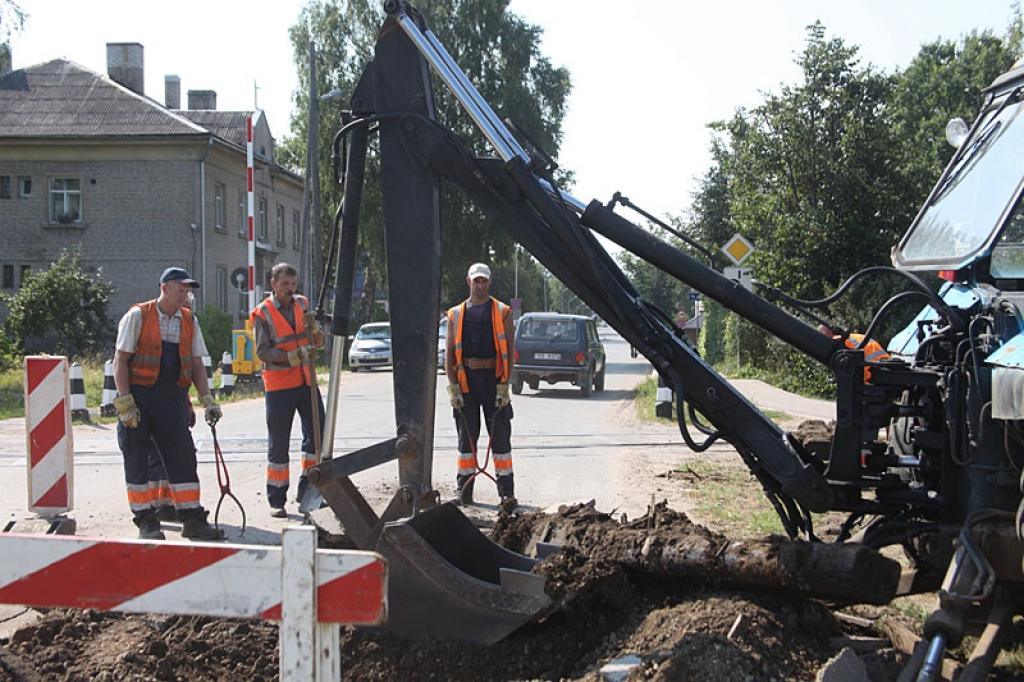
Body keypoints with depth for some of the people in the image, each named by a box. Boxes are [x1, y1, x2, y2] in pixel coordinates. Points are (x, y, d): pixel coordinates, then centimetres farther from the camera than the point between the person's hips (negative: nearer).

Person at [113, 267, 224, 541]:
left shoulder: (189, 321, 10)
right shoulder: (137, 316, -4)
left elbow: (196, 364, 13)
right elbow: (120, 360, -6)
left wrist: (208, 400, 2)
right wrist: (125, 402, -13)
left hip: (172, 400, 4)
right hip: (139, 397, -4)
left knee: (183, 456, -1)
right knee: (137, 459, 3)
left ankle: (192, 519, 5)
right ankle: (146, 521, 12)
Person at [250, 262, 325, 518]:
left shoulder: (303, 304, 9)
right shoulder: (263, 313, -6)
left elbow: (319, 342, 7)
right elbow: (263, 352, -14)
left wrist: (313, 326, -13)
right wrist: (296, 355, -23)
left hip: (306, 381, 5)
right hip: (279, 384, -5)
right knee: (278, 444, 0)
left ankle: (307, 490, 18)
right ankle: (276, 500, 8)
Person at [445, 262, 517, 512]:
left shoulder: (502, 313, 4)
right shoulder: (456, 314, 10)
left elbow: (508, 351, -1)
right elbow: (449, 352, 7)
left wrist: (504, 386, -9)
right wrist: (453, 386, -3)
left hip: (493, 379, -2)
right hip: (466, 381, 2)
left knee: (500, 437, -2)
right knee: (467, 436, 7)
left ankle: (506, 492, -1)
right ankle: (464, 489, 15)